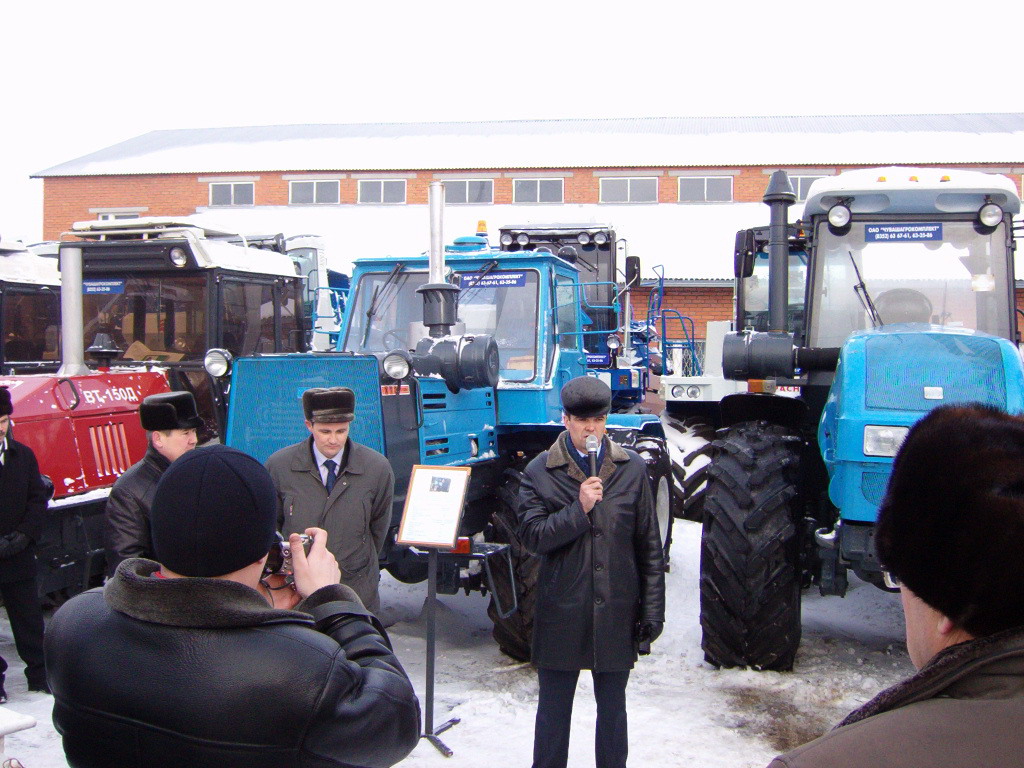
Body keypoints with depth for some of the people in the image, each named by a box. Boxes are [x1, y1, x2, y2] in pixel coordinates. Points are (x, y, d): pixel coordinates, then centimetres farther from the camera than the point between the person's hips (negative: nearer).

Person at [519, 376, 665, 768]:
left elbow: (649, 545, 3)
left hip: (617, 613, 1)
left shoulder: (632, 468, 1)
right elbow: (532, 535, -11)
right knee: (554, 707, 12)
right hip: (562, 613, -1)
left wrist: (652, 609, 1)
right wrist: (579, 510, -21)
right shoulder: (540, 472, -4)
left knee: (612, 708, 16)